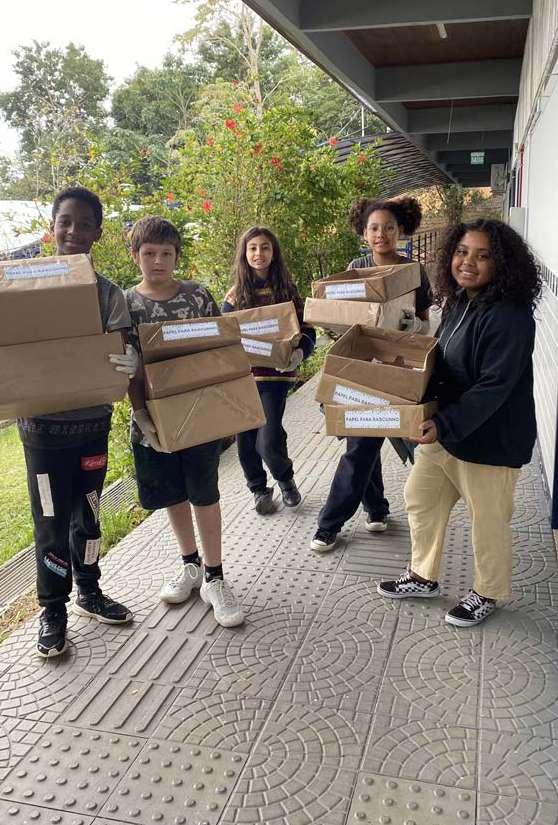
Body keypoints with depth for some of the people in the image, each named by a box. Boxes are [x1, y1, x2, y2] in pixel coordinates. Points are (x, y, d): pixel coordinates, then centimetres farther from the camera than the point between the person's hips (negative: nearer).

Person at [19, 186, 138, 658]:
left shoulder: (109, 293, 0)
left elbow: (123, 353, -7)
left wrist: (127, 365, -29)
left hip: (93, 421, 2)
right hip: (43, 425, -2)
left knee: (88, 513, 15)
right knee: (52, 521, 5)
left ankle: (90, 592, 35)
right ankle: (53, 610, 22)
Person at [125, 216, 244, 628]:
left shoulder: (198, 294, -2)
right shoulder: (126, 304, -1)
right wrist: (141, 415, -12)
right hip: (155, 420, 2)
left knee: (204, 495, 4)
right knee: (174, 496, 15)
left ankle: (213, 577, 18)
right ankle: (190, 564, 35)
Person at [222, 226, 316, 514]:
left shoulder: (286, 290, 1)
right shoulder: (236, 293, 4)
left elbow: (306, 331, 0)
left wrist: (299, 353, -19)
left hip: (276, 374, -2)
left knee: (269, 441, -8)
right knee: (245, 439, 8)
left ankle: (285, 479, 25)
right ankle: (258, 489, 33)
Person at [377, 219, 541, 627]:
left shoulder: (509, 317, -23)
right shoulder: (458, 303, 5)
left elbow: (494, 386, -27)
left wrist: (446, 425, -33)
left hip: (489, 439, -9)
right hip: (444, 428, 9)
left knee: (488, 520, 10)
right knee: (420, 497, 18)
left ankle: (488, 593, 34)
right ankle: (424, 576, 38)